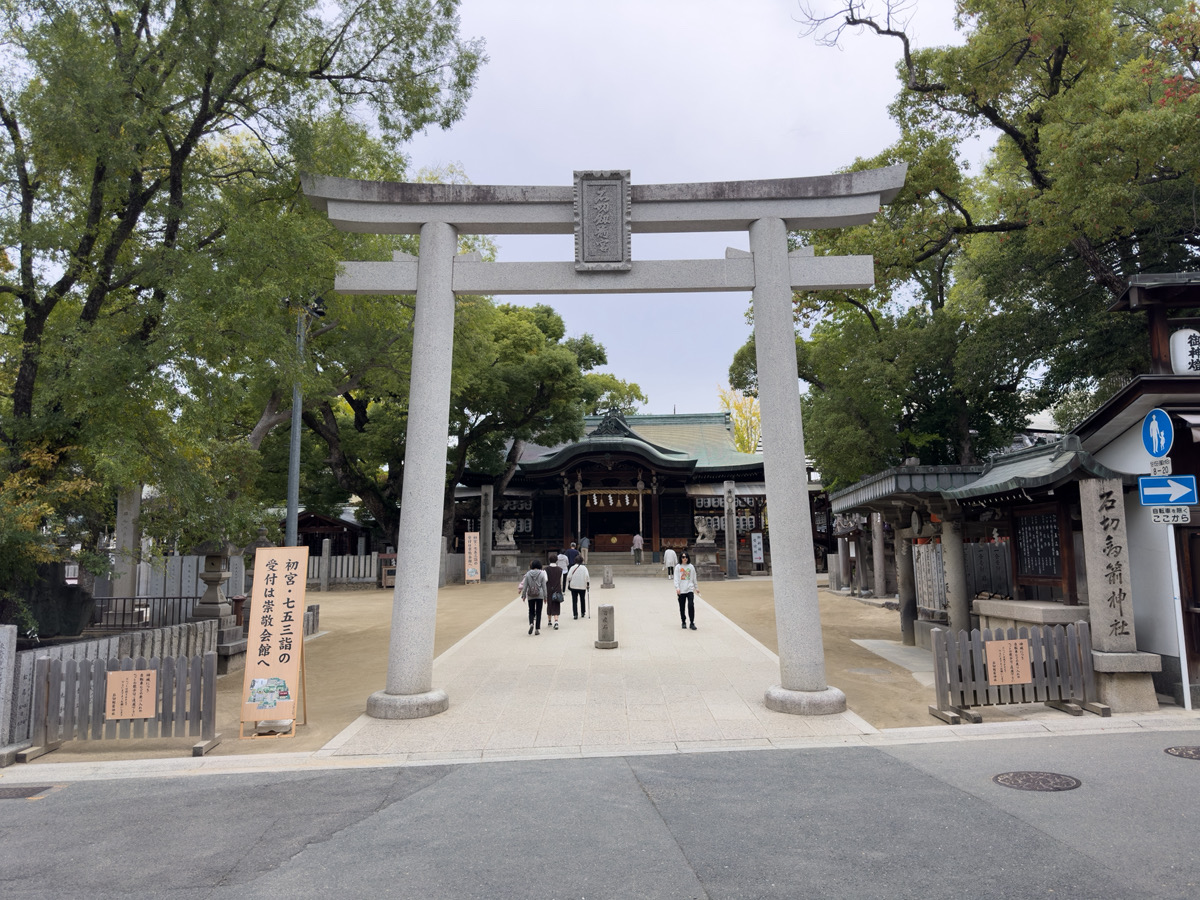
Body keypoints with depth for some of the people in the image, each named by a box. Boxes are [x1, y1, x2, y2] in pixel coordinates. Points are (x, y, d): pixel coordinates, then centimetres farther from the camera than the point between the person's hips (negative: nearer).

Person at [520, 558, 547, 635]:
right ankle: (537, 629, 4)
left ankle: (531, 624, -13)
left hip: (530, 595, 1)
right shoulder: (542, 574, -4)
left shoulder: (528, 574, -1)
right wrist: (545, 596, 4)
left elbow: (525, 586, 0)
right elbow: (544, 586, -2)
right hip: (539, 595, -1)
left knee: (531, 611, 13)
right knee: (538, 612, 6)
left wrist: (523, 595, 8)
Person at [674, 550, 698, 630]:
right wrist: (677, 587, -14)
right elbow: (676, 578, -2)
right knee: (682, 607, 7)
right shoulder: (678, 567, 2)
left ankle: (692, 623, -5)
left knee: (691, 605, -12)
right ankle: (683, 622, 21)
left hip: (690, 589, 0)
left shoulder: (691, 567, 7)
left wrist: (696, 587, 18)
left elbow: (694, 578, 15)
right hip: (681, 590, 0)